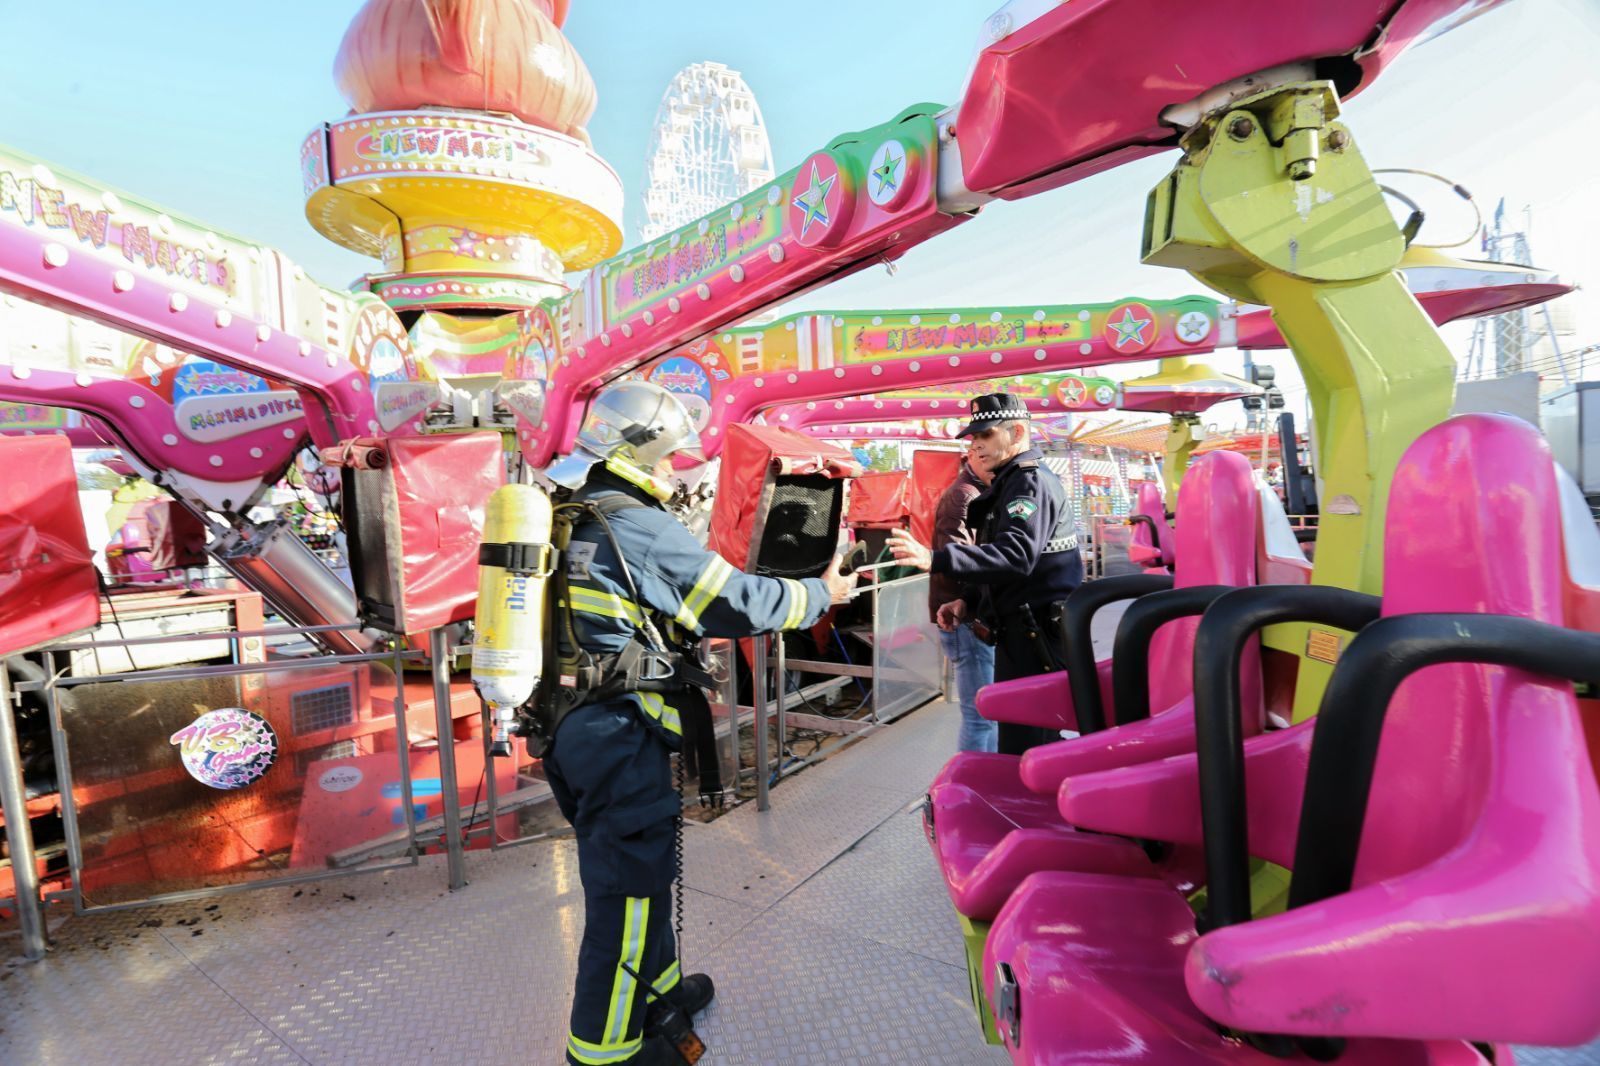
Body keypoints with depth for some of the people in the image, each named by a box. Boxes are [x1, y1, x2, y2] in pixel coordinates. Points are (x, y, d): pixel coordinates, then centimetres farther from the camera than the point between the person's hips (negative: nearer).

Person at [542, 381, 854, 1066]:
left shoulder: (567, 520, 10)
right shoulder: (640, 528, -18)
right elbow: (739, 601, -15)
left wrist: (696, 633, 24)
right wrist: (822, 594, -1)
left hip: (571, 725, 10)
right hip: (621, 734, -10)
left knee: (635, 867, 24)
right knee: (627, 887, 8)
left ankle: (655, 989, 44)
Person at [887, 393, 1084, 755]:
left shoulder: (1031, 482, -13)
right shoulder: (1010, 484, 20)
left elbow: (1015, 555, -30)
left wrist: (936, 559, -39)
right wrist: (969, 603, 10)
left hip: (1036, 640, -11)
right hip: (1022, 634, 11)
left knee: (1022, 748, -9)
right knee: (1035, 745, 19)